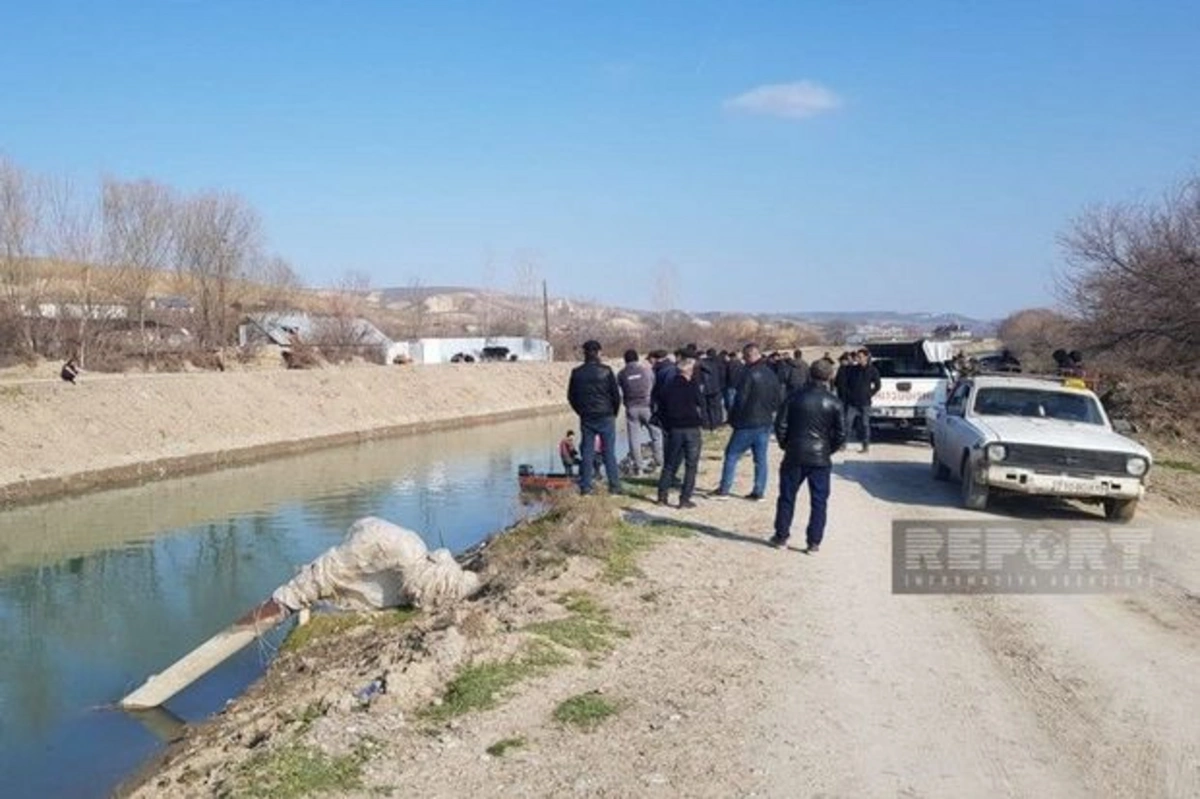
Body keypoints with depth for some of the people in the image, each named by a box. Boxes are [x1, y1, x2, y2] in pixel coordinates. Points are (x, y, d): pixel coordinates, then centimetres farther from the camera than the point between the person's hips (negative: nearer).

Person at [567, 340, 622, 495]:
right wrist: (614, 412, 11)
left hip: (586, 418, 2)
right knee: (609, 452, 3)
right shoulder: (605, 371, -7)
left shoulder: (577, 372, 1)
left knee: (587, 453, 6)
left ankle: (585, 486, 6)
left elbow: (571, 396, 6)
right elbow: (616, 394, -4)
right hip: (606, 417, -2)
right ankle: (614, 486, 4)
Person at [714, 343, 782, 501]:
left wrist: (733, 418, -3)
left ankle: (724, 489, 4)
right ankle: (759, 491, 11)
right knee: (760, 458, 9)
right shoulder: (771, 375, 7)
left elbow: (741, 399, -15)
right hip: (765, 423, 7)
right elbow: (779, 398, 13)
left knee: (731, 454, 3)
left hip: (747, 423, -7)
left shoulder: (750, 374, -17)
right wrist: (769, 412, 14)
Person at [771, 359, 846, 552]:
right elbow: (841, 434, -3)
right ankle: (814, 542, 8)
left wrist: (785, 445, 12)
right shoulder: (834, 403, -4)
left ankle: (781, 537, 18)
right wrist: (829, 449, 13)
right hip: (820, 458, 0)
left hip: (795, 456, 0)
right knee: (818, 501, 7)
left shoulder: (795, 398, -3)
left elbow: (780, 425, -2)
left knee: (787, 497, 12)